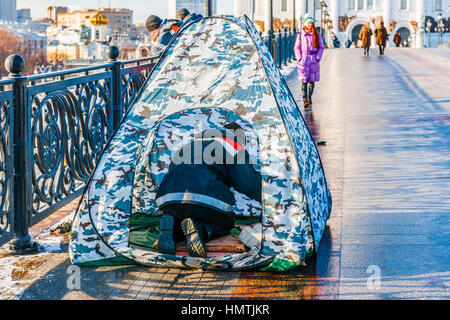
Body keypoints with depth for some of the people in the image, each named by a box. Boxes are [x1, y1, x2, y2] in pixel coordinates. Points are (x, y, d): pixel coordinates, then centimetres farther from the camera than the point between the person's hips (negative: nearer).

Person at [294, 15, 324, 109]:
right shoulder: (301, 35, 1)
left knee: (312, 80, 7)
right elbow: (297, 48, 6)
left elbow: (321, 47, 6)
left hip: (314, 60, 1)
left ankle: (309, 98, 24)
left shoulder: (317, 35, 3)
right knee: (304, 81, -6)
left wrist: (318, 58, -4)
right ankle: (305, 101, -7)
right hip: (303, 60, -1)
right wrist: (299, 58, -4)